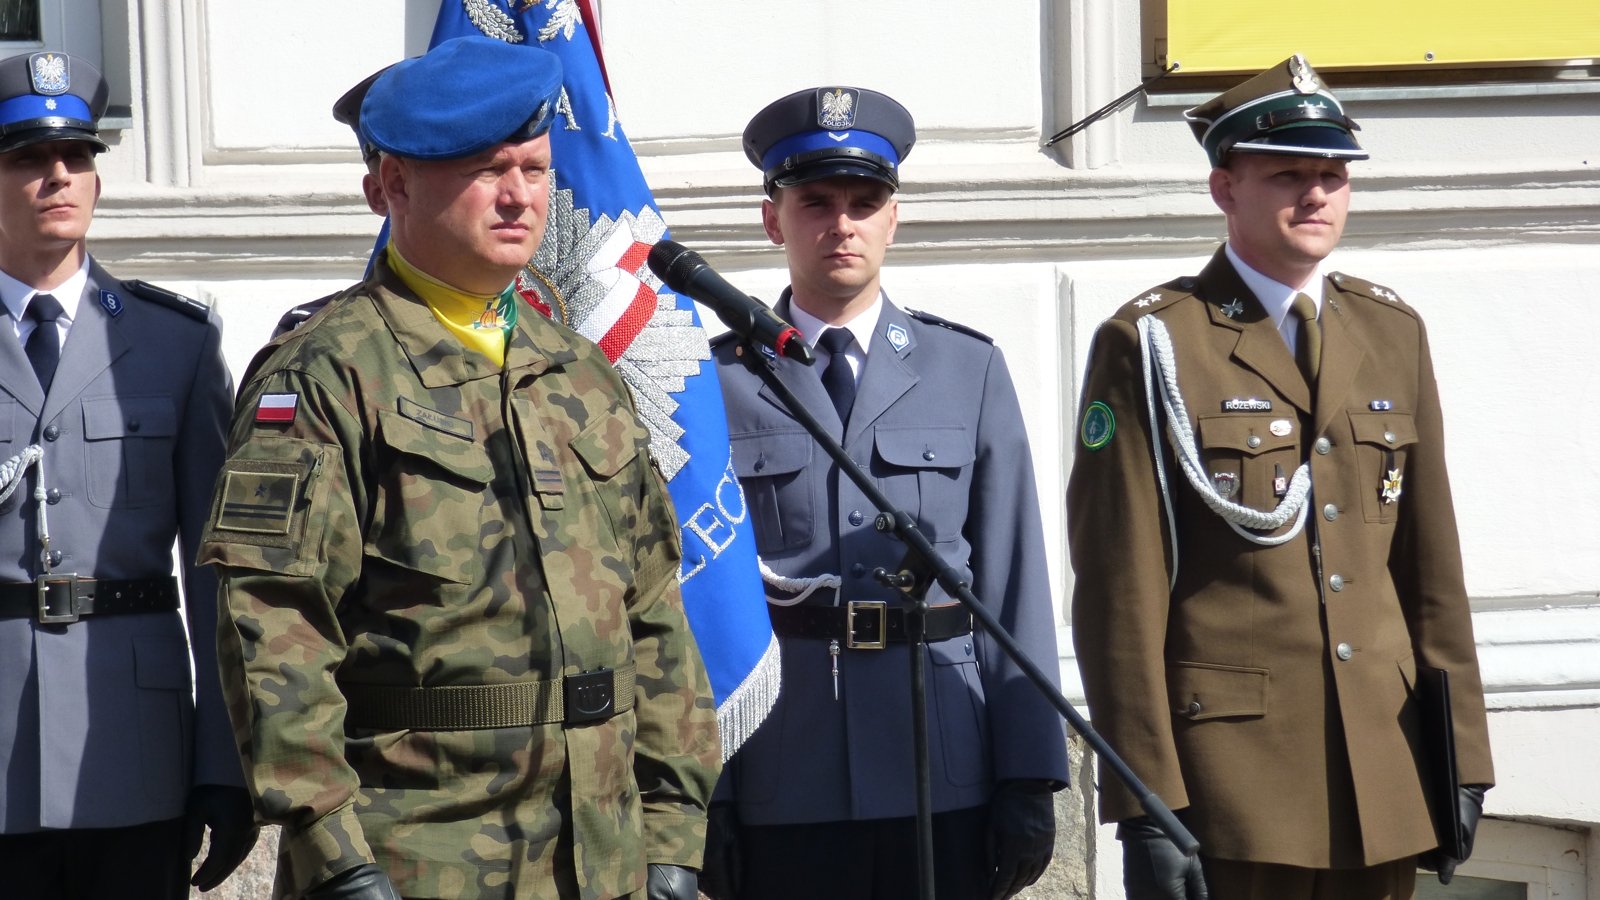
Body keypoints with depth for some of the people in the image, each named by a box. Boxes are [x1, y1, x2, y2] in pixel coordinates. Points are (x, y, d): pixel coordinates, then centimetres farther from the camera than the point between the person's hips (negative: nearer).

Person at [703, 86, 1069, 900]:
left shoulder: (970, 370, 10)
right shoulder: (719, 382, 5)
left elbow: (1013, 586, 7)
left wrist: (1029, 782, 1)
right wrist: (698, 796, -2)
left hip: (943, 792, 1)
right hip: (779, 796, -1)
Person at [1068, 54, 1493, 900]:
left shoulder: (1393, 333, 12)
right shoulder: (1151, 345, -5)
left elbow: (1433, 565, 13)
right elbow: (1121, 590, -8)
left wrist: (1462, 758, 9)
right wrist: (1145, 802, -13)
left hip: (1384, 765, 5)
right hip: (1229, 761, -5)